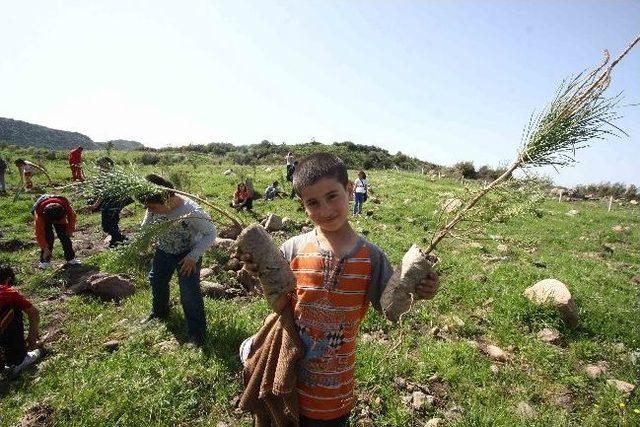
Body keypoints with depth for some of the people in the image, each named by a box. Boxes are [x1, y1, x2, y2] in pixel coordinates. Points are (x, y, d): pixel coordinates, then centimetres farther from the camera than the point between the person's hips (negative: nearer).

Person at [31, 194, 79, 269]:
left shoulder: (65, 205, -38)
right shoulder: (38, 214, -39)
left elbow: (72, 215, -14)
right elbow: (39, 233, -31)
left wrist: (70, 230, -13)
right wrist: (45, 248, -29)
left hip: (59, 214, 2)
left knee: (64, 235, -9)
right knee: (48, 237, -19)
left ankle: (71, 258, -1)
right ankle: (45, 261, -4)